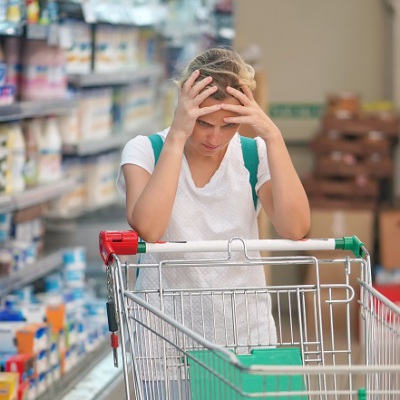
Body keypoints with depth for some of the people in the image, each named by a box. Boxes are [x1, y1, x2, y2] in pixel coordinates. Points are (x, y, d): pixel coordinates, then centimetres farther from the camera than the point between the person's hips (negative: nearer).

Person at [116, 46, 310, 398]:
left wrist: (273, 137, -23)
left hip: (247, 330, 2)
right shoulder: (146, 151, -7)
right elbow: (148, 229, -26)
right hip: (168, 330, -1)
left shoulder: (254, 154, -2)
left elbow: (295, 229, -19)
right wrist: (177, 135, -27)